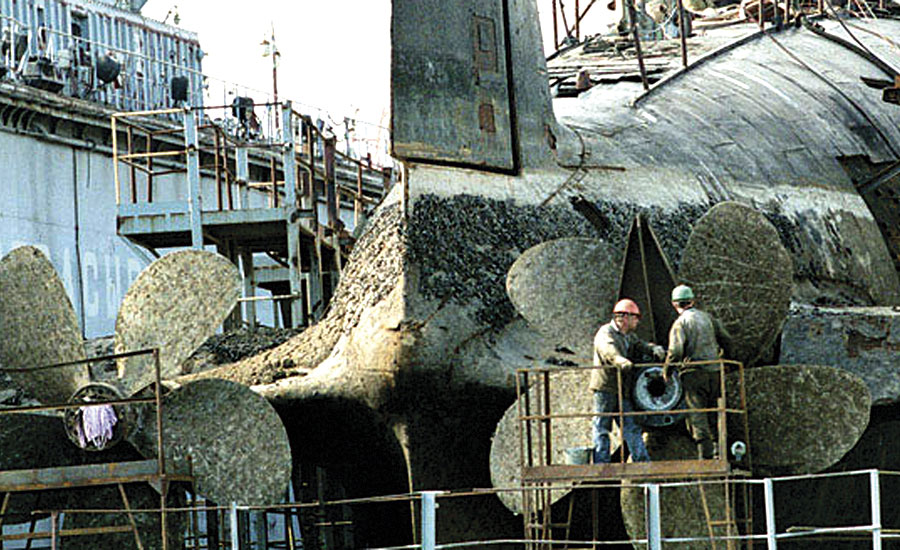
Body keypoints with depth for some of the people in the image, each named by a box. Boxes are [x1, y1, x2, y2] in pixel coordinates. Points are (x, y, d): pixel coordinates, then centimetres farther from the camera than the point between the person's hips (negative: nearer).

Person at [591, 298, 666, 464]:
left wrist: (655, 349, -14)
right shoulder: (605, 333, -9)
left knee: (632, 426, 5)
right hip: (605, 388, -7)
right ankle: (601, 463, 1)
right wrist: (619, 360, -50)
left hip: (623, 391, 7)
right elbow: (608, 348, -29)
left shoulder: (630, 336, 20)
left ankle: (642, 462, 5)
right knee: (601, 427, -1)